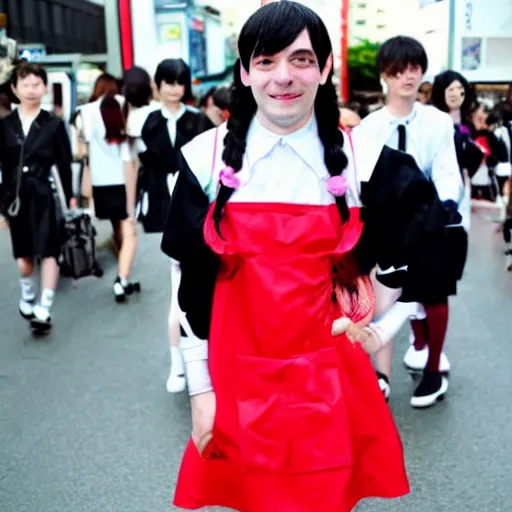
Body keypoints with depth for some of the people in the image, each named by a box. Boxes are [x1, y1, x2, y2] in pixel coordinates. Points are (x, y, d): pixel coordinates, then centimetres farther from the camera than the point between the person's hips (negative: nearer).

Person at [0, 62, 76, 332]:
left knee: (48, 252, -4)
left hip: (43, 194, -2)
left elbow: (64, 164, 1)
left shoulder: (54, 124, -2)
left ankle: (44, 309, 0)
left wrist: (70, 197, 0)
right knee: (23, 254, 15)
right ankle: (27, 297, 39)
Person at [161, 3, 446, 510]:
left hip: (329, 378, 0)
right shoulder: (207, 157, -5)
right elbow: (192, 284, 0)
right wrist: (200, 389, 0)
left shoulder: (361, 158, -6)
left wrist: (381, 322, 2)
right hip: (239, 377, 0)